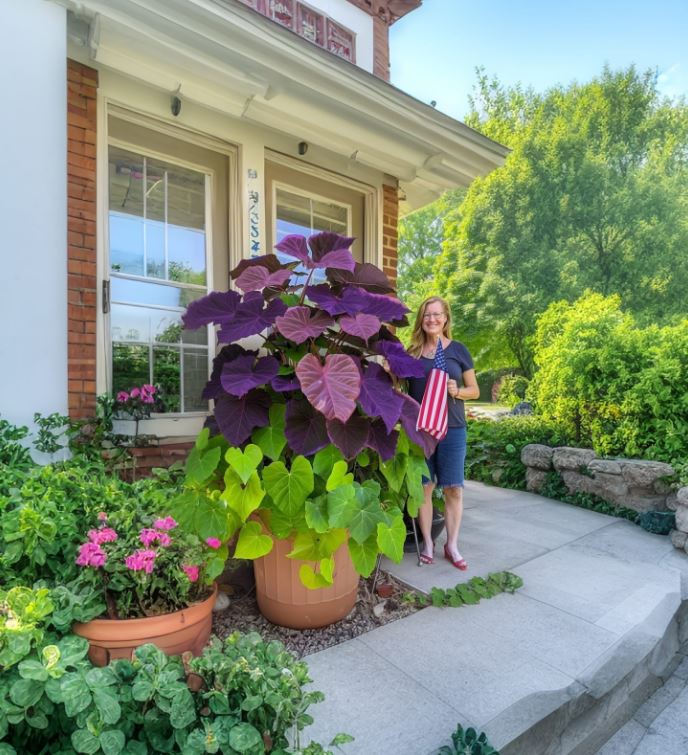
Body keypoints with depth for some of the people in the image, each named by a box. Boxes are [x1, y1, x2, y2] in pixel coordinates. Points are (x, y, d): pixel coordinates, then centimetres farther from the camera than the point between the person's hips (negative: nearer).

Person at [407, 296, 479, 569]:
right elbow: (403, 388, 15)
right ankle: (427, 542, 22)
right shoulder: (412, 351, 7)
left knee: (453, 488, 3)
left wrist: (457, 391, -13)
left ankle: (452, 545, 20)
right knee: (424, 487, 6)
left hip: (452, 428, -1)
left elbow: (475, 390, 7)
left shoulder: (458, 350, 3)